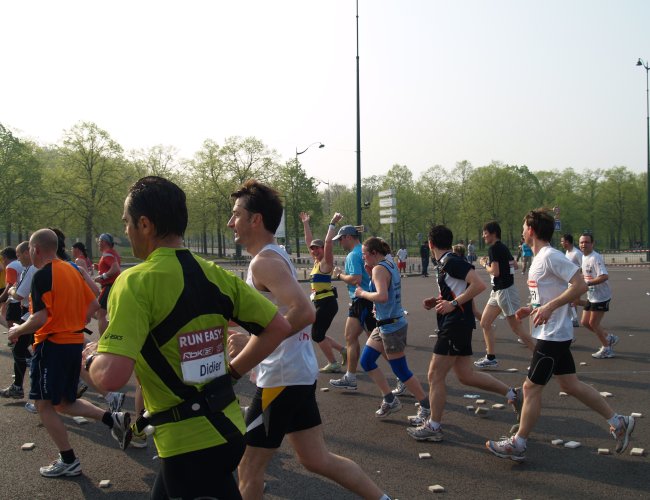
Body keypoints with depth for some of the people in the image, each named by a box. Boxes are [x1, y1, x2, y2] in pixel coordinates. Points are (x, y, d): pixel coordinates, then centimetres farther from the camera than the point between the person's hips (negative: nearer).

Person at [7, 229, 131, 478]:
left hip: (52, 345, -8)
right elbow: (93, 305, 12)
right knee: (64, 402, 19)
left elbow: (40, 318, -22)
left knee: (44, 405, 5)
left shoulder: (42, 275, -14)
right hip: (75, 342, 8)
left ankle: (68, 461, 8)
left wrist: (17, 331, -5)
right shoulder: (71, 270, 10)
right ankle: (113, 419, 4)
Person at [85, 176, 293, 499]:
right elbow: (278, 327, 4)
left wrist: (92, 356, -4)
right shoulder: (214, 274, 2)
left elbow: (111, 377, -26)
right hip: (226, 426, 7)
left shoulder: (136, 281, -18)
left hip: (187, 442, -7)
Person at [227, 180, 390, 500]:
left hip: (281, 378, -10)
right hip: (298, 372, 10)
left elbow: (304, 312, -31)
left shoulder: (265, 261, -18)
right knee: (317, 459, 18)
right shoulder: (275, 256, 13)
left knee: (249, 468, 3)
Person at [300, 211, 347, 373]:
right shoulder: (316, 261, 12)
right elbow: (309, 240, 20)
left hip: (327, 303, -9)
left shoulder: (326, 262, -9)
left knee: (317, 335, -5)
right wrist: (305, 224, 21)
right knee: (317, 335, 11)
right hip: (318, 302, 9)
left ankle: (333, 364, 6)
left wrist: (333, 224, -23)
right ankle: (342, 350, 21)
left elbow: (328, 242, -23)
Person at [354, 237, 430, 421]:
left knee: (400, 370, 0)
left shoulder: (379, 269, -19)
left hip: (391, 326, -10)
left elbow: (382, 296, -33)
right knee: (366, 361, 13)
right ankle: (390, 400, 21)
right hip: (385, 324, 10)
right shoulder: (391, 265, 10)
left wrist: (363, 293, -17)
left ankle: (426, 407, 12)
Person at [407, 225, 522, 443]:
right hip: (455, 324, 10)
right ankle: (511, 393, 20)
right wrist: (437, 302, 12)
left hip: (456, 324, -10)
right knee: (465, 375, 14)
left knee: (435, 375, -3)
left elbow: (478, 285, -23)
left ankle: (433, 427, 6)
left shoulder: (452, 262, -15)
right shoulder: (445, 263, 14)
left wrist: (453, 304, -22)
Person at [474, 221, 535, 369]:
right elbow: (515, 265, 19)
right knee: (485, 323, 12)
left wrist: (485, 264, -4)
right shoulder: (503, 247, 12)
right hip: (497, 291, 10)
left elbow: (495, 272, -23)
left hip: (505, 291, -10)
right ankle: (490, 358, 17)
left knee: (517, 327, -5)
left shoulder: (494, 248, -16)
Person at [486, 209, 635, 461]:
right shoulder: (539, 258, 12)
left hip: (552, 335, -10)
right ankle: (618, 422, 24)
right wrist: (532, 308, 9)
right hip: (552, 334, 10)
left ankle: (517, 445, 9)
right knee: (569, 384, 15)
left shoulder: (551, 256, -18)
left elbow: (580, 285, -24)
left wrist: (549, 307, -28)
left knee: (531, 388, -2)